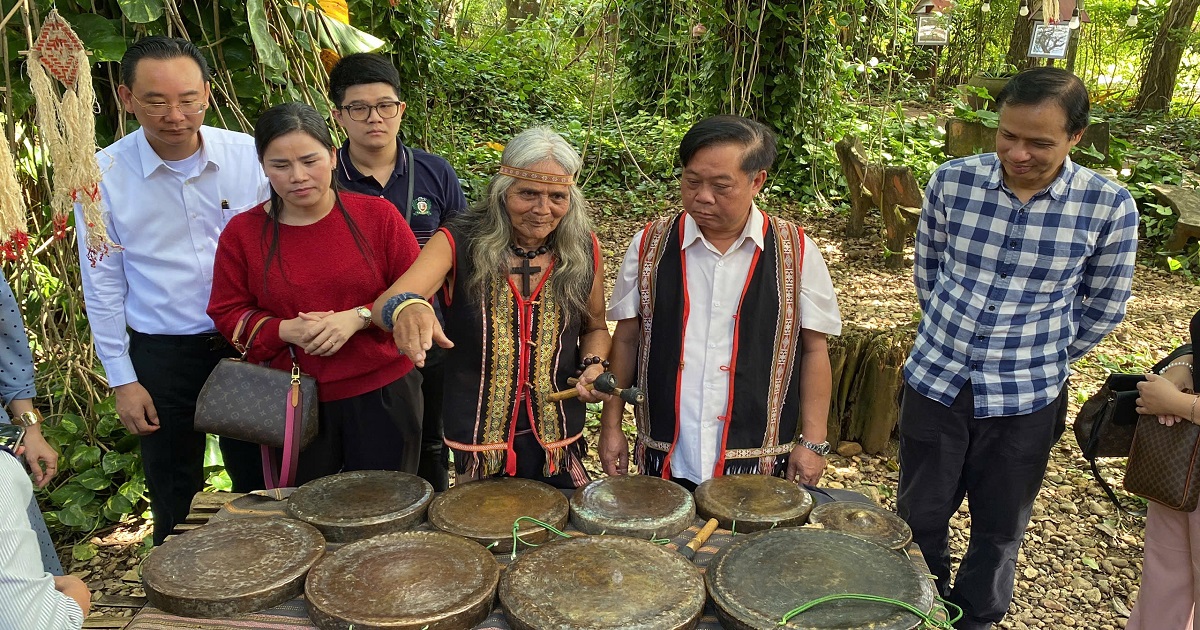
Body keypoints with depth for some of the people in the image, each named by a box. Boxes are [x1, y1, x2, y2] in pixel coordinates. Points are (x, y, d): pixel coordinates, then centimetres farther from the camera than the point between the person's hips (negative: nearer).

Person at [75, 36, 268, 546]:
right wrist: (122, 379, 0)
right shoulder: (103, 174, -8)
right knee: (175, 500, 14)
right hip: (160, 353, 0)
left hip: (246, 343, 1)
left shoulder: (248, 156, -7)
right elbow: (103, 282, -1)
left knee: (259, 484, 13)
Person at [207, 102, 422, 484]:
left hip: (381, 395, -1)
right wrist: (286, 330, -16)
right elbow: (227, 313, 2)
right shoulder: (242, 232, -1)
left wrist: (359, 317, -18)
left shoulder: (377, 215, -5)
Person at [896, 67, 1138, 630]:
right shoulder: (952, 181, -10)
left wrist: (1040, 359, 6)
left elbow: (1103, 306, 2)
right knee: (920, 518, 17)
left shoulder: (1109, 207, -12)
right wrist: (954, 335, 11)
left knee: (999, 532, 18)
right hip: (935, 379, 1)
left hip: (1025, 399, -1)